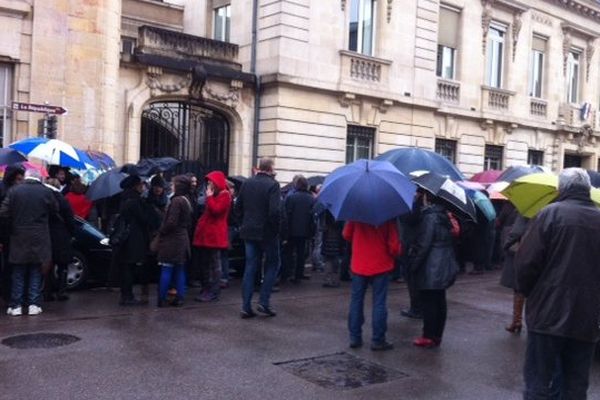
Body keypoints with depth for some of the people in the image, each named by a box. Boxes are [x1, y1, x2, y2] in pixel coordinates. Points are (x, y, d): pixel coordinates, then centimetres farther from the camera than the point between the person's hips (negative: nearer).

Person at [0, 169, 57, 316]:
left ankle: (16, 306, 11)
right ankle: (34, 305, 9)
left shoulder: (14, 191, -7)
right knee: (35, 272, 10)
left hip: (18, 239, 0)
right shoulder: (46, 192, -7)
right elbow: (55, 210, 4)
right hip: (39, 239, 0)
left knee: (18, 273, 10)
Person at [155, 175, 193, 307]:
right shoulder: (187, 201, 12)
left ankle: (162, 299, 2)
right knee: (180, 271, 10)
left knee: (166, 271, -2)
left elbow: (171, 222, -20)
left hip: (172, 241, -8)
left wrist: (160, 232, -6)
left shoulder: (176, 201, -16)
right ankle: (180, 298, 12)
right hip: (183, 240, 9)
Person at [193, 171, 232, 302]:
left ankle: (214, 292, 0)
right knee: (207, 263, 12)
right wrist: (202, 222, 9)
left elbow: (215, 210, -22)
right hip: (208, 234, 9)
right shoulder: (214, 195, 19)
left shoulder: (224, 195, -9)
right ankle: (208, 289, 19)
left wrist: (209, 196, -13)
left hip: (215, 235, -9)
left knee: (214, 264, -5)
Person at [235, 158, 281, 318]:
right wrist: (276, 229, -8)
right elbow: (275, 211, -22)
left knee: (250, 267, 10)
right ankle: (264, 302, 6)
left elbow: (238, 207, 9)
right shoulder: (273, 185, -13)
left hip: (249, 231, 5)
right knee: (272, 264, 11)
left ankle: (246, 306, 10)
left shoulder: (247, 183, 5)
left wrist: (244, 224, 16)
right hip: (267, 232, -5)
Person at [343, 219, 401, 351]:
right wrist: (398, 251, 8)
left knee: (356, 300, 12)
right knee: (379, 304, 4)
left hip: (359, 266, 3)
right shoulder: (388, 219, -14)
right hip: (380, 267, -2)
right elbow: (394, 246, -13)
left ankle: (354, 338, 16)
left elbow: (346, 235, 4)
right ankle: (378, 340, 6)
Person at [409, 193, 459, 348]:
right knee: (440, 301, 13)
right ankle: (437, 335, 22)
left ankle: (429, 336, 7)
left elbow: (423, 245, -18)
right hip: (444, 267, 9)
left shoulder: (430, 217, -17)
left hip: (430, 269, -9)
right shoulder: (444, 215, 9)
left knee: (428, 302, 0)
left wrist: (414, 264, -9)